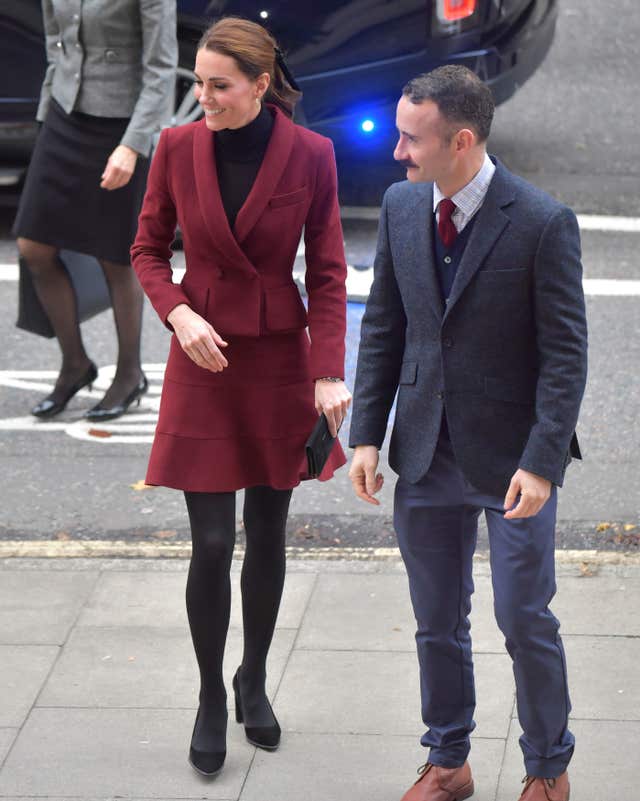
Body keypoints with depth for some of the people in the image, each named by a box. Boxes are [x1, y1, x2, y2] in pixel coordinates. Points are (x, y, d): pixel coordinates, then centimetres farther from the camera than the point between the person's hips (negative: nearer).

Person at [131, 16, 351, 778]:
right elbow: (148, 249, 5)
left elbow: (328, 274, -4)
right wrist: (178, 314, -13)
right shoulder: (177, 148, -5)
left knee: (268, 535, 11)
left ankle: (254, 681, 32)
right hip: (203, 359, 0)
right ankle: (210, 699, 16)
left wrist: (328, 374, -12)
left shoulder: (310, 156, -9)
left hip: (279, 360, 0)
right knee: (211, 543, -2)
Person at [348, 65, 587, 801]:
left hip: (511, 457, -5)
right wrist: (366, 434, 3)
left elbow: (565, 353, -14)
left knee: (525, 621, 4)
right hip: (426, 454, 5)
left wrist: (541, 462, -19)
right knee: (437, 623, 14)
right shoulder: (402, 206, 0)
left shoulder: (541, 223, -16)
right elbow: (382, 326, 8)